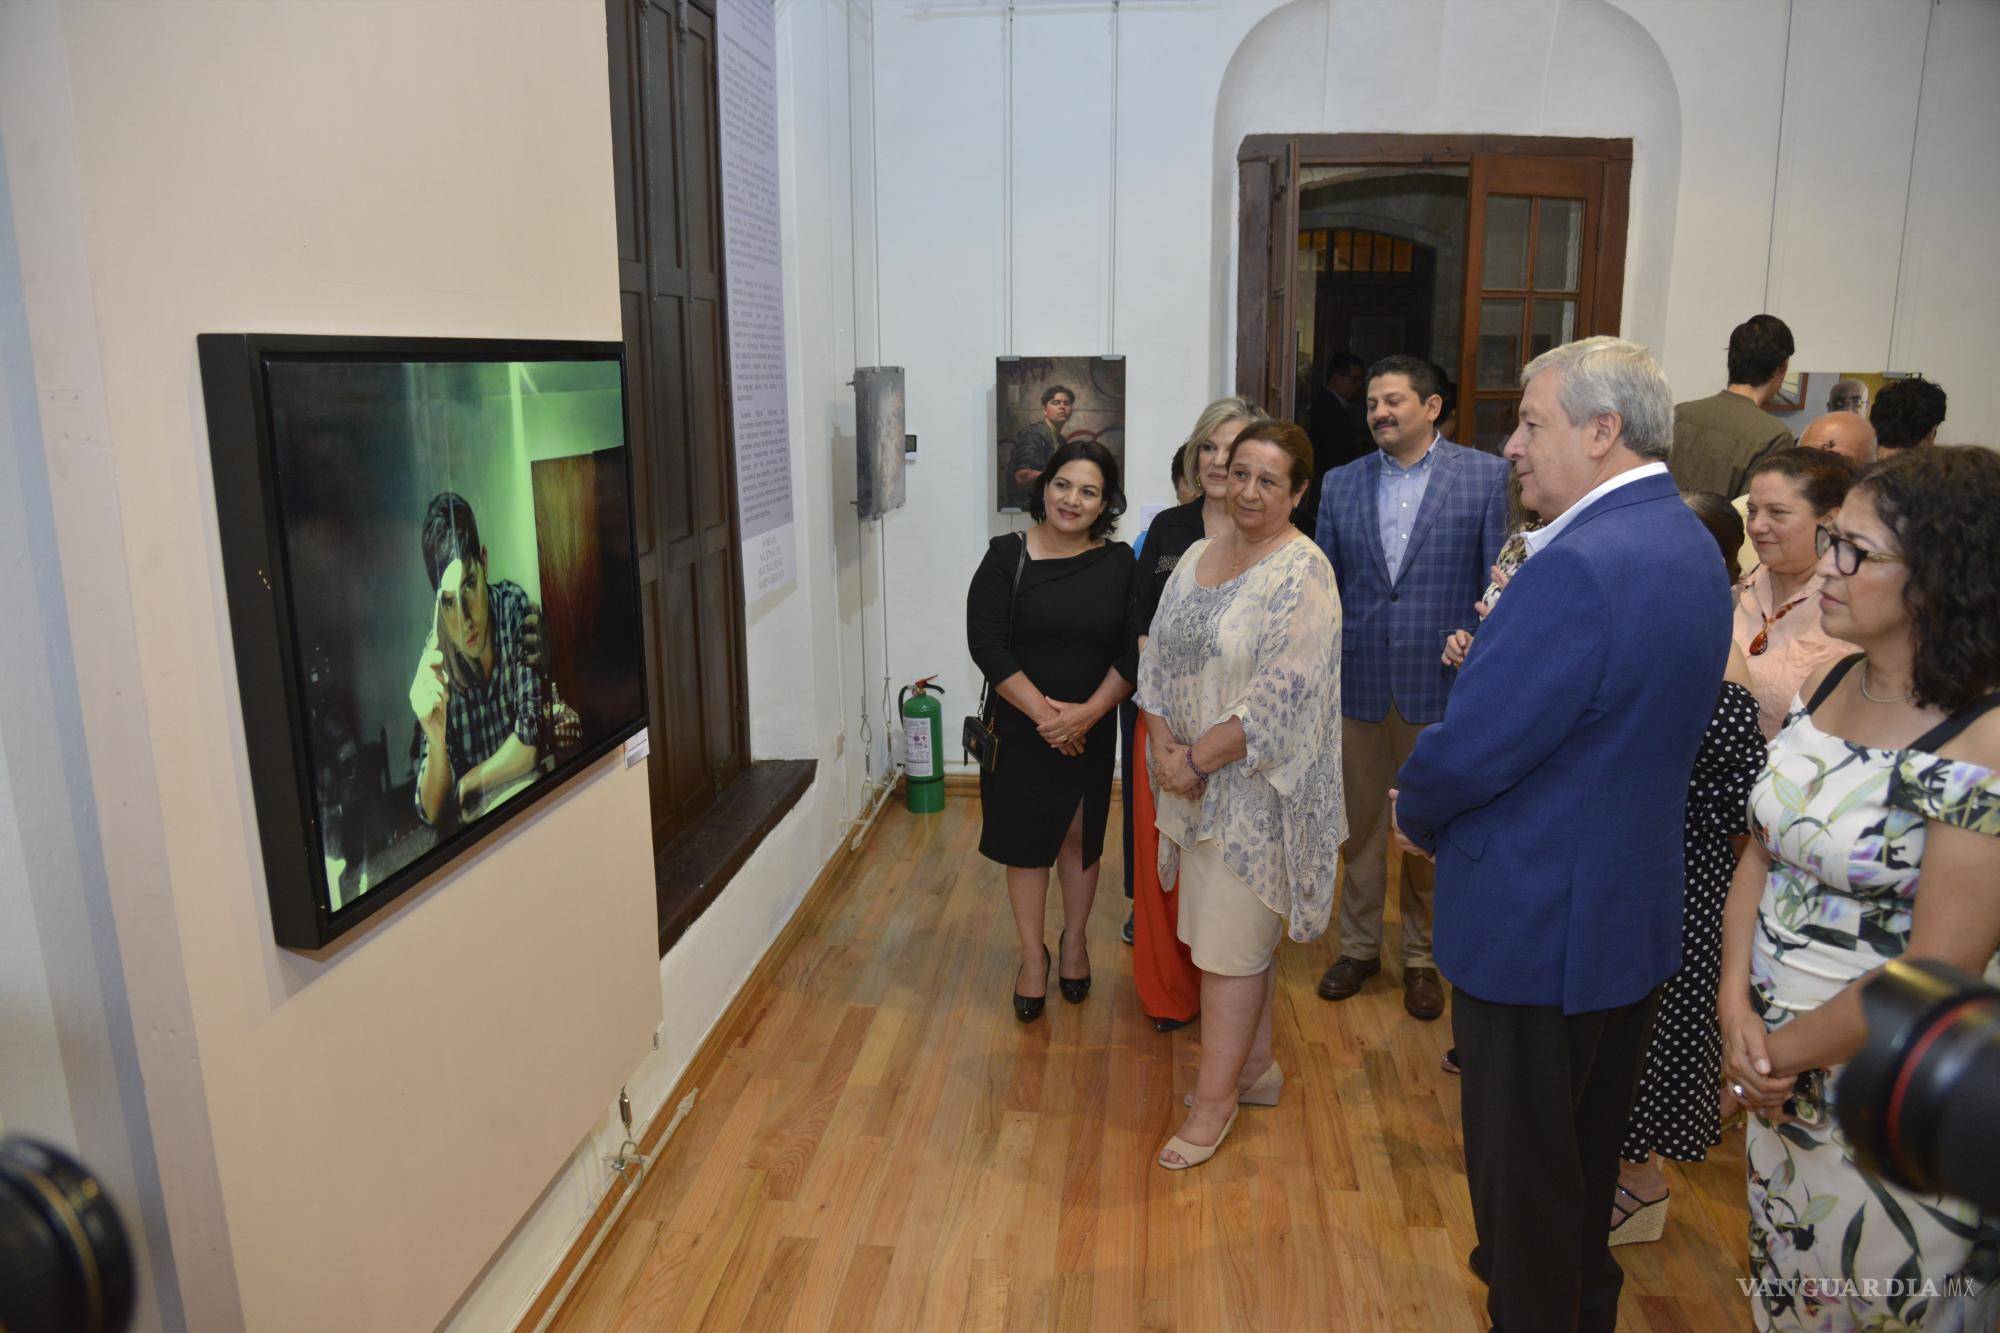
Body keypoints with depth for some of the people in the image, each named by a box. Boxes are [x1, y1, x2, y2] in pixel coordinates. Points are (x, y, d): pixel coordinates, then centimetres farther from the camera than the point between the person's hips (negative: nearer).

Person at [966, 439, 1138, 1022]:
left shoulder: (1119, 563, -3)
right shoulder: (1007, 556, -8)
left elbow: (1133, 652, -5)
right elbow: (987, 644, -13)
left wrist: (1087, 712, -18)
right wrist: (1045, 713, -18)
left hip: (1092, 730, 1)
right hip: (1020, 729, -1)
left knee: (1080, 837, 14)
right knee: (1025, 842, 8)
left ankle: (1075, 941, 36)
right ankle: (1033, 957, 24)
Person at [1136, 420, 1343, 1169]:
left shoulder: (1302, 574, -15)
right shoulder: (1199, 556, 8)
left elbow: (1281, 698, -21)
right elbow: (1158, 657, 7)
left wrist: (1197, 758, -17)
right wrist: (1165, 744, -7)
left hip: (1254, 784, -7)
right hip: (1193, 778, 7)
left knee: (1231, 939, 1)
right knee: (1239, 930, 17)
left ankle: (1215, 1097, 15)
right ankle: (1255, 1067, 33)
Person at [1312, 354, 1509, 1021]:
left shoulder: (1485, 476, -2)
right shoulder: (1341, 483, 6)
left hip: (1442, 685, -2)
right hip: (1358, 684, 3)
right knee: (1359, 826, 14)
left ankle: (1422, 956, 29)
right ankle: (1358, 945, 32)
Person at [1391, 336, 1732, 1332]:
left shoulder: (1578, 568, -28)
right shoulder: (1689, 545, 5)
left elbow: (1470, 748, -26)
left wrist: (1414, 814, -6)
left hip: (1536, 924, -10)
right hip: (1639, 911, 10)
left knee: (1522, 1164, 11)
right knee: (1589, 1145, 28)